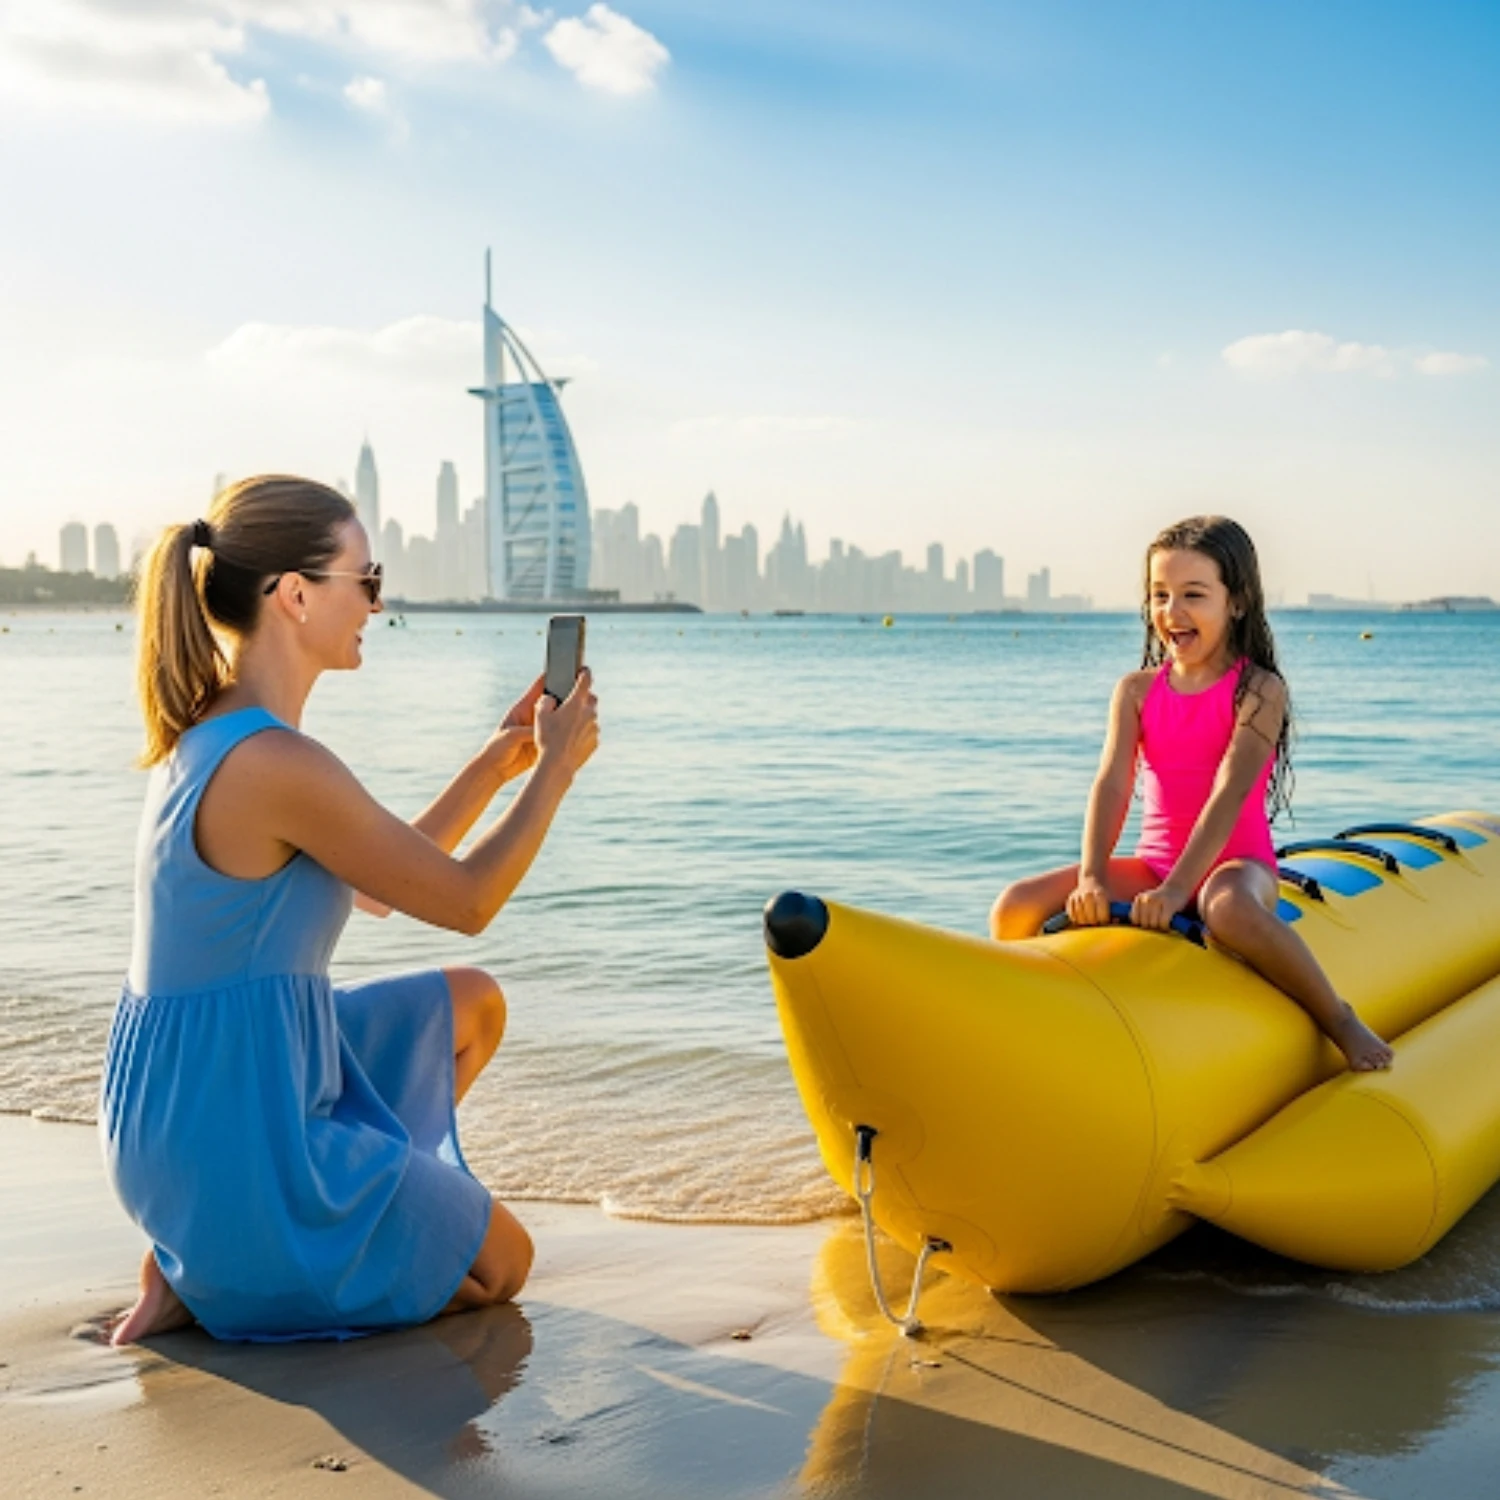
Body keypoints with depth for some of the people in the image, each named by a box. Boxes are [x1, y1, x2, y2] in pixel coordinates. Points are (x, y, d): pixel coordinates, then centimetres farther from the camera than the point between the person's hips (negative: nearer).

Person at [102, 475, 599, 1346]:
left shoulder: (210, 735, 6)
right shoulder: (280, 766, -26)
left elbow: (386, 885, 15)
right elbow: (467, 903, -14)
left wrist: (495, 766, 12)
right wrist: (554, 771, -2)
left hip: (180, 1114, 9)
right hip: (239, 1134, -8)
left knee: (472, 1005, 23)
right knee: (500, 1264, 13)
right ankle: (218, 1281, 4)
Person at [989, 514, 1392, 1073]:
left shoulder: (1260, 690, -8)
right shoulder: (1137, 690, 4)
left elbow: (1231, 791, -20)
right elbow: (1112, 784, -9)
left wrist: (1177, 888, -32)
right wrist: (1092, 878, -26)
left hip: (1233, 860, -4)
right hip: (1153, 862, 4)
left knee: (1228, 909, -42)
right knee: (1016, 909, -15)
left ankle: (1341, 1021, -18)